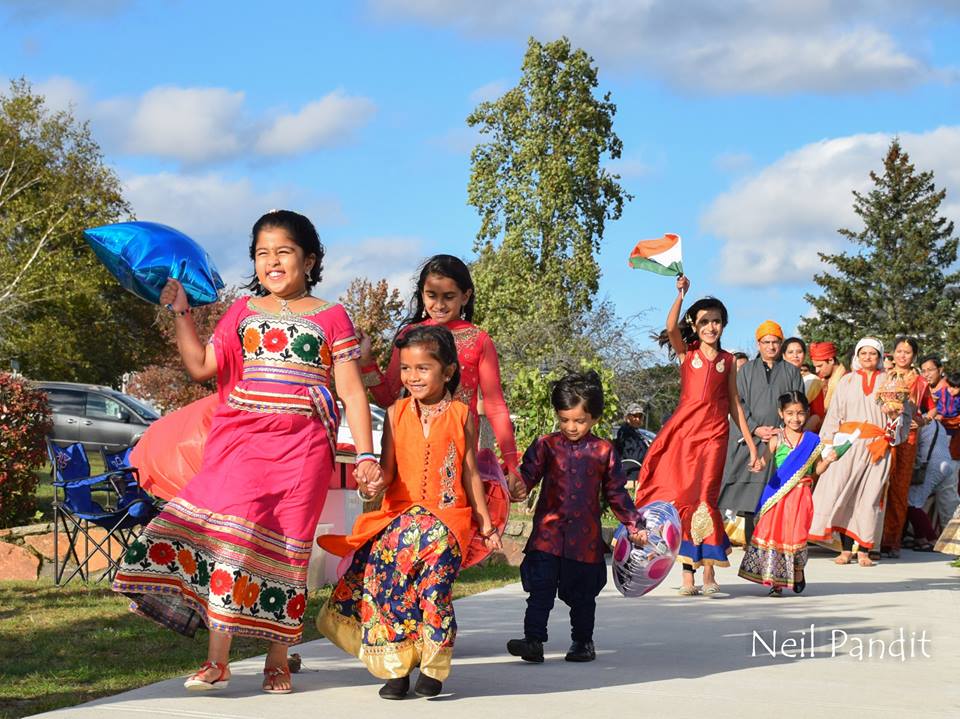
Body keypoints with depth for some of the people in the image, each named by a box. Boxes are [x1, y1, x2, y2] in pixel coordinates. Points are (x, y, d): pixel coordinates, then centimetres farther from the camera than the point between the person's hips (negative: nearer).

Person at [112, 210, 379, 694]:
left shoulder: (330, 317, 8)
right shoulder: (243, 312, 16)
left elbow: (352, 392, 5)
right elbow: (201, 366, 10)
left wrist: (365, 455, -2)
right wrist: (181, 312, 5)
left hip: (302, 446, -1)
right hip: (242, 437, 1)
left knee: (286, 546, 0)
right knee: (230, 526, -15)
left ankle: (278, 658, 11)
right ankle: (217, 659, -13)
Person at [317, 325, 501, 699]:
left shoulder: (461, 415, 7)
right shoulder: (396, 413, 9)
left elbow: (470, 473, 10)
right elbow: (389, 468, 4)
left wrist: (485, 524, 10)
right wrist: (375, 483, -19)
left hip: (449, 514, -1)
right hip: (399, 512, 2)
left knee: (434, 541, -28)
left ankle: (432, 665, -16)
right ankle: (396, 666, -12)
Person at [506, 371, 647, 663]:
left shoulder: (603, 451, 4)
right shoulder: (545, 445, 3)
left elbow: (616, 493, 11)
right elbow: (527, 477, -2)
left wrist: (634, 526, 10)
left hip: (585, 538, 1)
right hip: (548, 532, -1)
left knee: (582, 594, 11)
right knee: (540, 590, -7)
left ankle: (583, 642, 26)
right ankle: (533, 640, -7)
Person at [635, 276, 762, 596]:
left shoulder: (727, 361, 13)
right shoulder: (686, 352, 9)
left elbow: (734, 404, 15)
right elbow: (671, 327, -11)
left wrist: (751, 444, 12)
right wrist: (680, 295, -24)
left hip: (714, 434, 0)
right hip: (684, 429, 0)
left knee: (703, 498, -10)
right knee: (682, 498, -2)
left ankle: (709, 570, -3)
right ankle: (687, 573, 4)